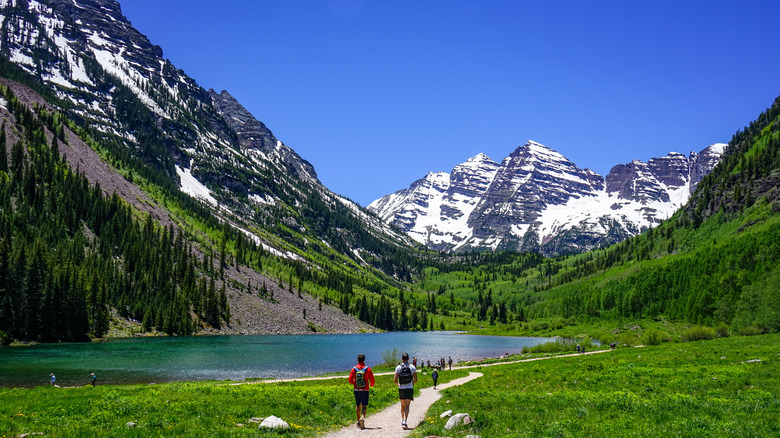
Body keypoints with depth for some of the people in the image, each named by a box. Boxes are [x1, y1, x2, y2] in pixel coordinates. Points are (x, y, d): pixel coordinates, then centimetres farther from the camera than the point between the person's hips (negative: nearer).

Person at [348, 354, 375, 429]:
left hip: (357, 390, 2)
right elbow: (372, 380, -5)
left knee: (358, 405, 16)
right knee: (364, 406, 0)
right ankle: (362, 417, -25)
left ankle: (358, 421, 21)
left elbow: (350, 380, -4)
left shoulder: (354, 369, -2)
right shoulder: (368, 369, -6)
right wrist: (371, 384, 18)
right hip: (365, 390, -2)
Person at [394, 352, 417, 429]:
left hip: (401, 388, 2)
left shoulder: (398, 367, -2)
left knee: (402, 405, 18)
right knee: (407, 406, -4)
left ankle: (402, 420, 23)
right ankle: (405, 421, -19)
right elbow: (416, 379, -2)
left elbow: (395, 379, -8)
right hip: (409, 388, -2)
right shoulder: (412, 367, -3)